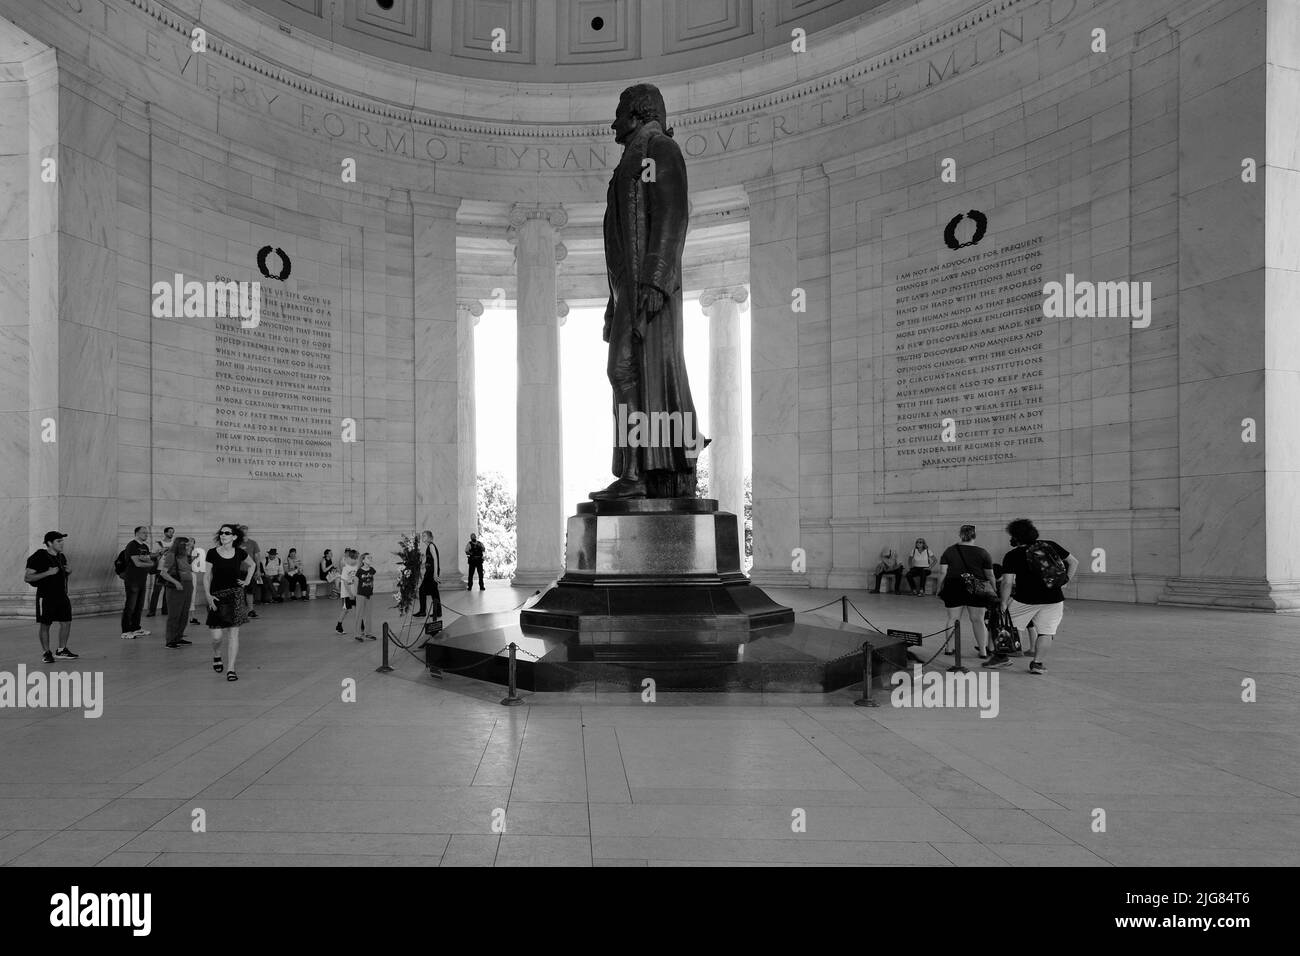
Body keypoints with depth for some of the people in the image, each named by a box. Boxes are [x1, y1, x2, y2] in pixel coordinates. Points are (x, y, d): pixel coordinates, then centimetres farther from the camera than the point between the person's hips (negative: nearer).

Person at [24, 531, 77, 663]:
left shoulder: (61, 557, 10)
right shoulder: (39, 557, -12)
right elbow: (27, 578, -15)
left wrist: (68, 571, 3)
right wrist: (48, 573, -23)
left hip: (61, 595, 7)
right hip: (45, 596, -6)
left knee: (66, 622, 7)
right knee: (44, 625, 3)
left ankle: (61, 650, 20)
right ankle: (45, 653, 14)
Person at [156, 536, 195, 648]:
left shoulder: (184, 557, 15)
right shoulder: (171, 555, -8)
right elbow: (163, 573, -15)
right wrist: (176, 582, -25)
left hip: (187, 587, 8)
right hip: (177, 588, -8)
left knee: (184, 614, 11)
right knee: (174, 615, -5)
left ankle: (179, 638, 19)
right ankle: (170, 641, -1)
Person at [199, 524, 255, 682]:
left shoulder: (240, 553, 2)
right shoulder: (212, 553, -2)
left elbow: (252, 565, 22)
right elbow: (206, 576, -1)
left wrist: (247, 581, 10)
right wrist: (207, 594, -11)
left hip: (236, 595, 1)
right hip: (217, 596, -1)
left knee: (233, 633, -3)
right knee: (217, 635, -3)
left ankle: (231, 669, 3)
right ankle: (216, 655, 31)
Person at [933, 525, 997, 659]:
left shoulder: (949, 550, 2)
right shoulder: (982, 553, 1)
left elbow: (942, 572, -2)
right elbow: (990, 575, 4)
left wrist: (939, 588, 6)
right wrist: (994, 589, 17)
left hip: (954, 588, 0)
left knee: (953, 619, 7)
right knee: (977, 620, 6)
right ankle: (983, 650, 9)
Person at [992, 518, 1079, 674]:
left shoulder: (1012, 555, -5)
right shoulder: (1051, 546, 5)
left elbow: (1007, 582, -10)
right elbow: (1074, 562, 11)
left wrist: (1004, 603, -2)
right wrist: (1065, 581, 14)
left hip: (1025, 600, -2)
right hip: (1054, 599, 3)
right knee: (1046, 632, 10)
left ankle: (1002, 657, 18)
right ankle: (1037, 663, 7)